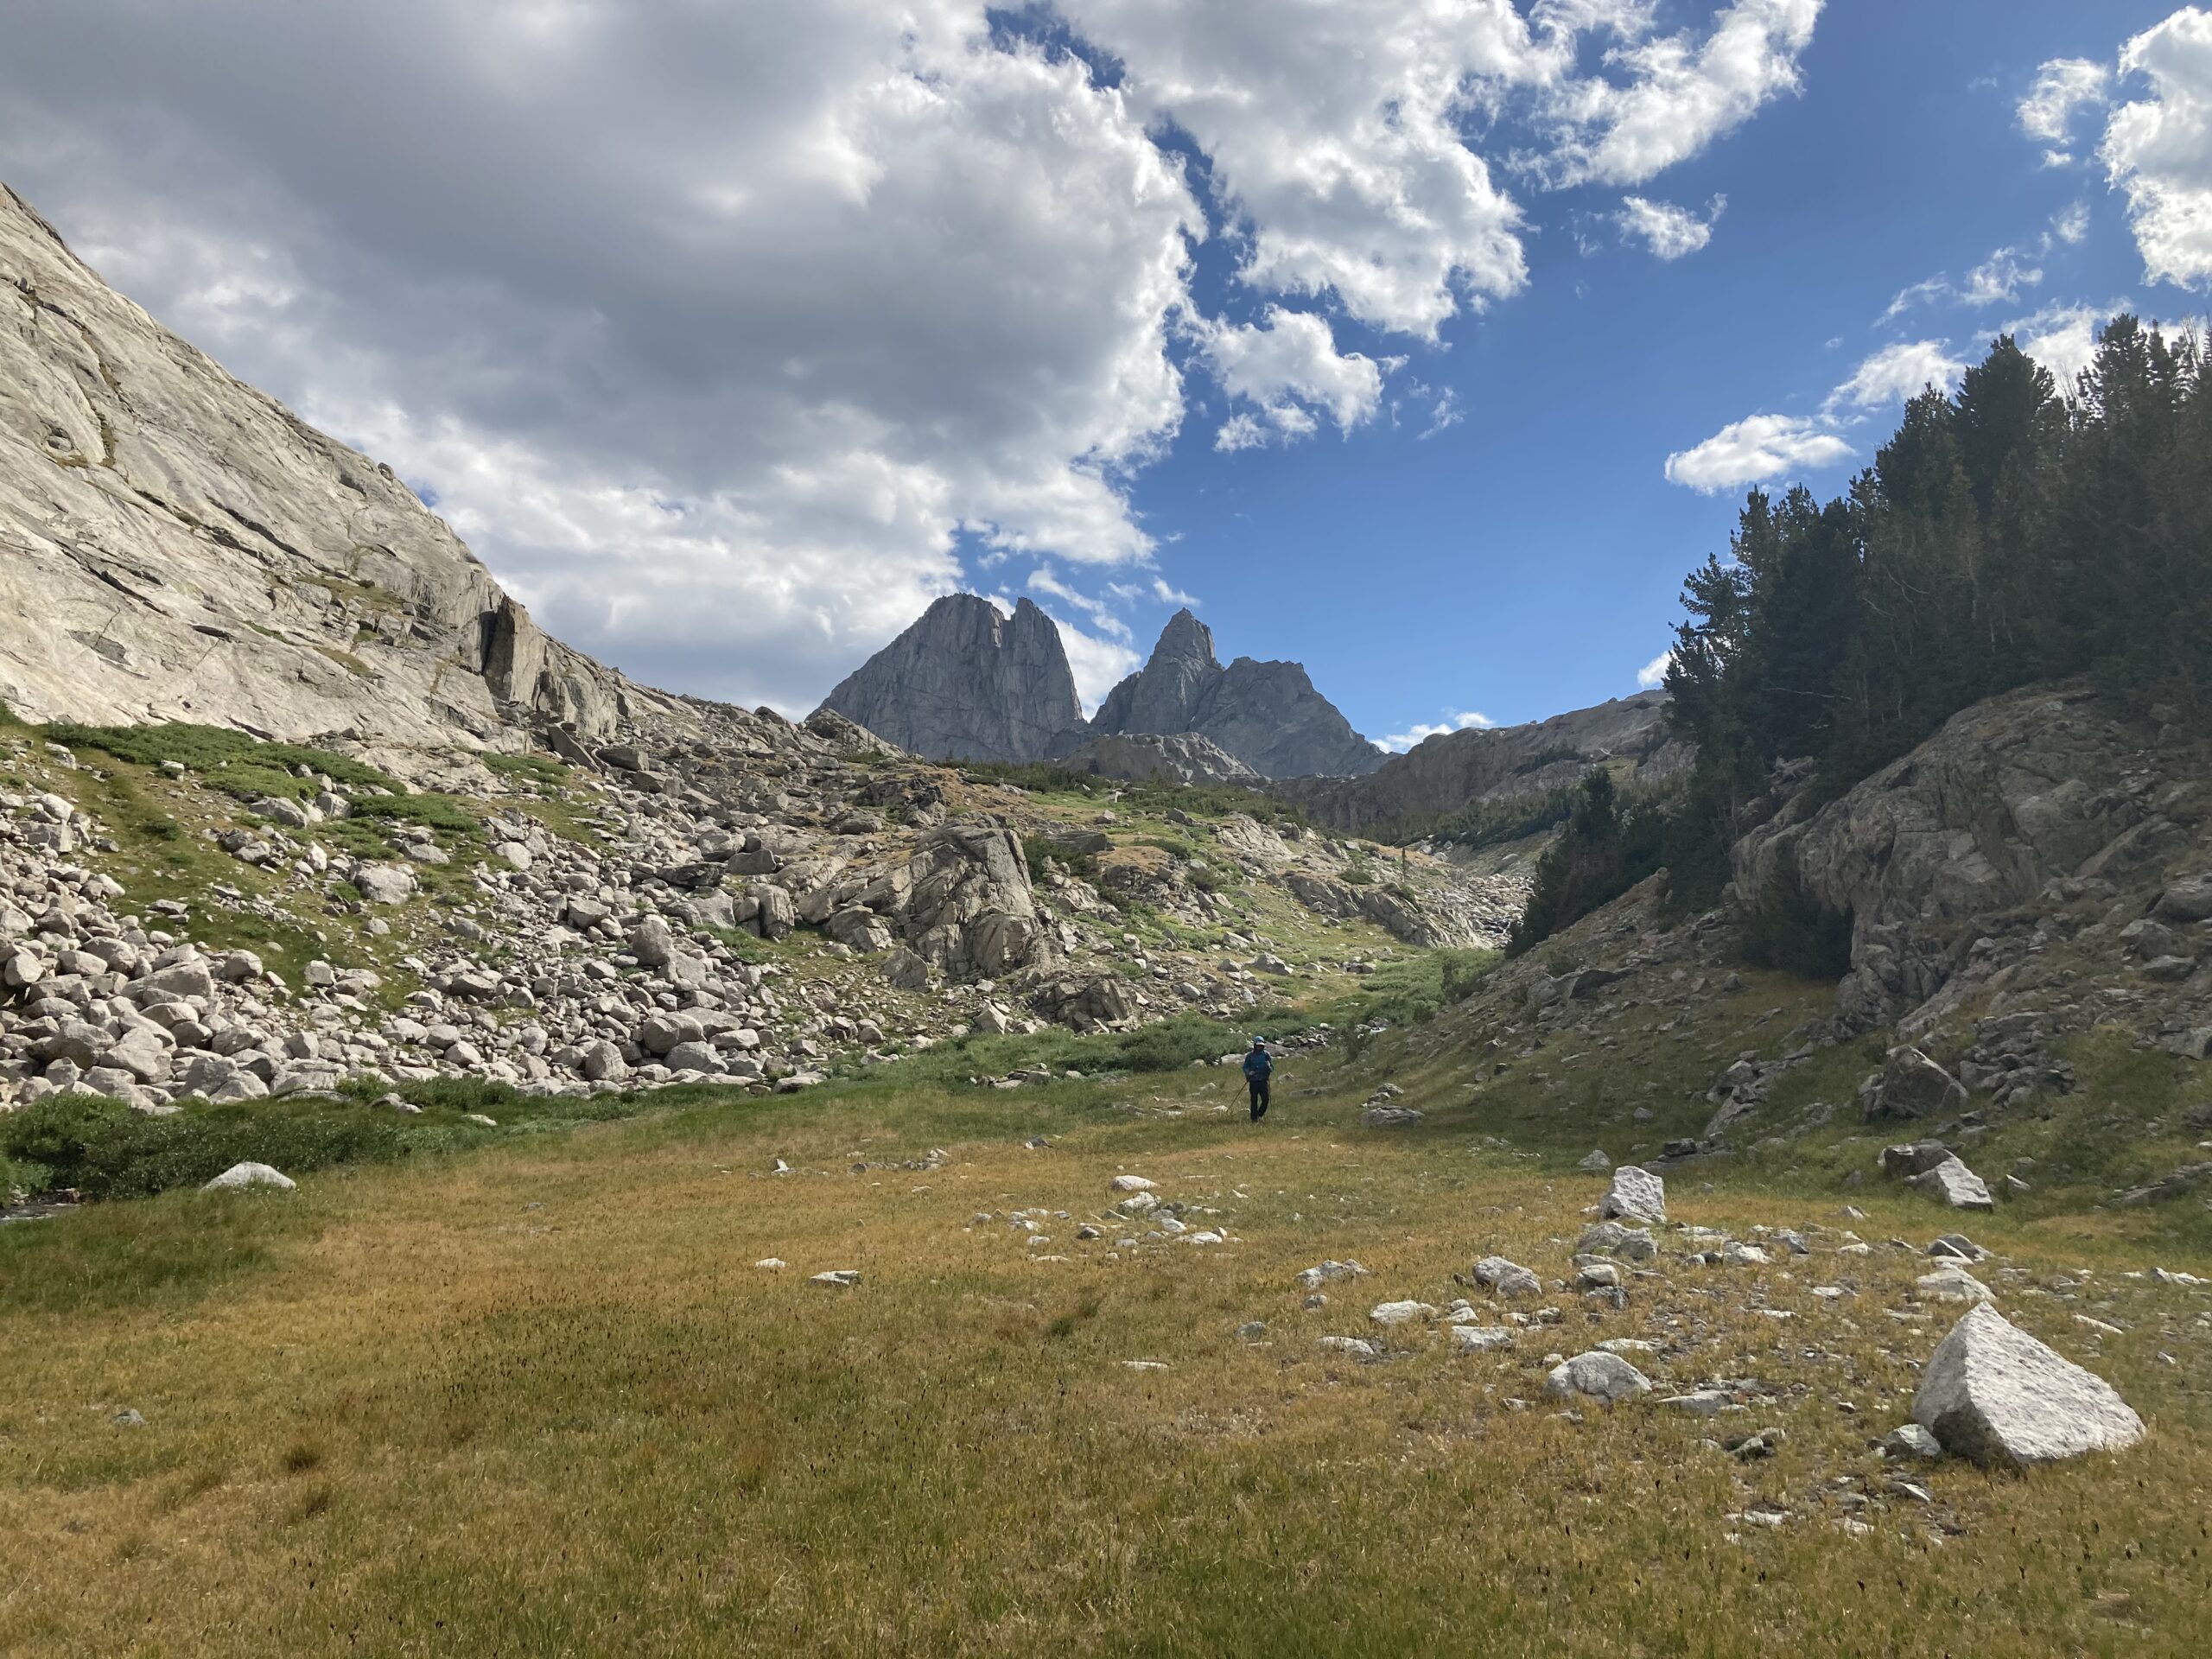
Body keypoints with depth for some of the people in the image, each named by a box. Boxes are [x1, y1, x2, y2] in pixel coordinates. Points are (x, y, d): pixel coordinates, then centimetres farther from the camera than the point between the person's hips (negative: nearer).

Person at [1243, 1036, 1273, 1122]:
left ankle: (1260, 1114, 20)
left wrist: (1269, 1067, -17)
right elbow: (1245, 1067, 4)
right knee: (1254, 1100, -1)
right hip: (1253, 1081, -1)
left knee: (1265, 1099, -5)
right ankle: (1254, 1118, 9)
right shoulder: (1250, 1056, 2)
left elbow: (1272, 1068, 7)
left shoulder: (1266, 1055, 5)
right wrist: (1249, 1072, -17)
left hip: (1263, 1080, 1)